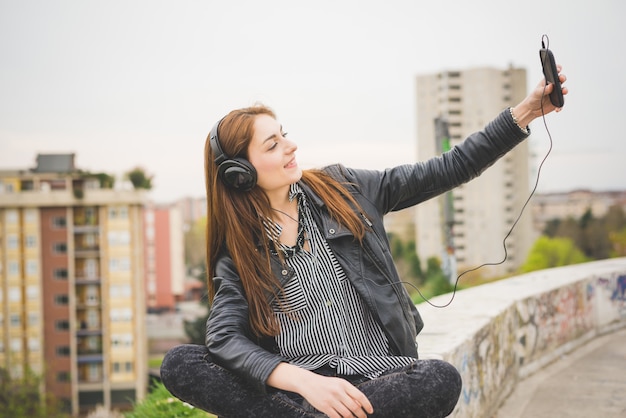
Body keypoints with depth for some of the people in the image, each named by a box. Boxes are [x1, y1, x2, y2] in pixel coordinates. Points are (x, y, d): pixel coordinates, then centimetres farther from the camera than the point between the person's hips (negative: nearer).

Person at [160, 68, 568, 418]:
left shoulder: (341, 188, 9)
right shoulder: (238, 249, 3)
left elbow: (449, 170, 10)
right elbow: (225, 338, -11)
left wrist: (524, 112, 3)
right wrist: (304, 382, -27)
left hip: (379, 373, 1)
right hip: (294, 381, -1)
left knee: (443, 380, -32)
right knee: (179, 364, -25)